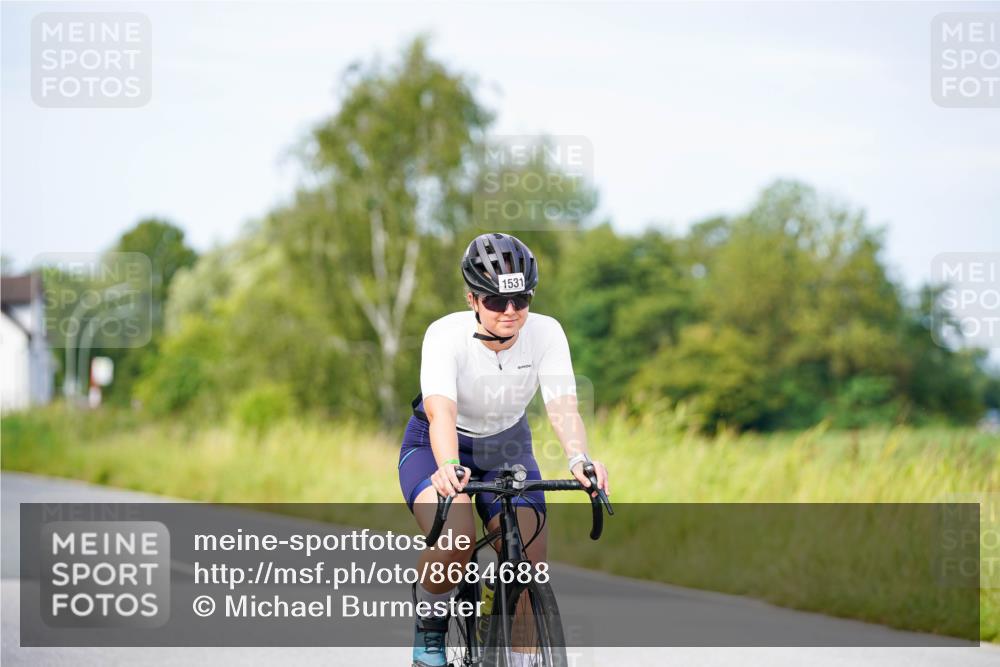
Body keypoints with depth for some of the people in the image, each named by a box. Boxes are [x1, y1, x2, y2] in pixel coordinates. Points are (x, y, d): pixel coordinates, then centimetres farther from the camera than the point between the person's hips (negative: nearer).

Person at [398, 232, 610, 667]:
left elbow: (562, 404, -31)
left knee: (529, 567, -14)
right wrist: (449, 467, -61)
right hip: (437, 446, -3)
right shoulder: (446, 334, -28)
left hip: (506, 448, 3)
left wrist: (579, 459, -51)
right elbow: (441, 408, -42)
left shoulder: (546, 333, -21)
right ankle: (429, 626, -3)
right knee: (455, 540, -31)